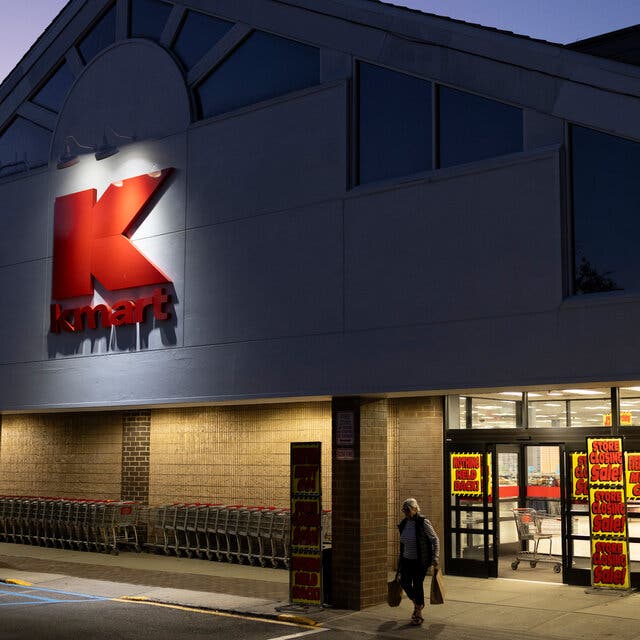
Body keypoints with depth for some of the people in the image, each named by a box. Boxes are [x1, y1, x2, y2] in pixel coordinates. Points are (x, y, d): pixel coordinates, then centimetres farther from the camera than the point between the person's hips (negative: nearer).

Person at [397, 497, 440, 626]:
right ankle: (416, 603, 23)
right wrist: (400, 559, 19)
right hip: (407, 560, 5)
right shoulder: (404, 523, 5)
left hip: (420, 561, -5)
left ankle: (418, 613, 13)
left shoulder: (423, 523, -13)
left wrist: (435, 558, -16)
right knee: (404, 582, -5)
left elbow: (435, 540, -9)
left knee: (417, 584, -3)